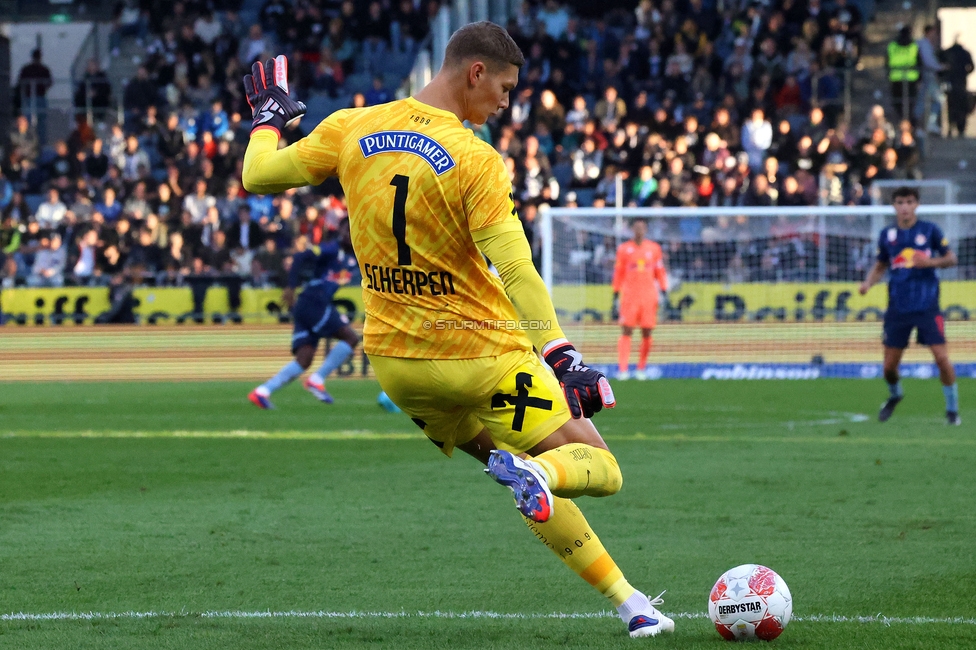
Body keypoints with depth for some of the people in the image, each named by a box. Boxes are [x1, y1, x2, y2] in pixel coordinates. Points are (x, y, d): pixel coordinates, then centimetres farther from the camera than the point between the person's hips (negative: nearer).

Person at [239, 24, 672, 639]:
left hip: (392, 358, 6)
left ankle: (628, 601, 16)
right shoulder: (476, 161, -18)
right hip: (482, 353, -6)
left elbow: (260, 175, 9)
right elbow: (516, 272, -24)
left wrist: (269, 116, 28)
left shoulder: (352, 129, -2)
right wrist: (562, 358, -24)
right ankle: (535, 472, -35)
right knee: (599, 468, 1)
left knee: (501, 455, 21)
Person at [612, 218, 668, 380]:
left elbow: (660, 272, 12)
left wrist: (664, 292, 5)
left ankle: (641, 368, 11)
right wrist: (616, 296, 5)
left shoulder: (654, 248, 9)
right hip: (629, 297, -1)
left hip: (649, 297, 1)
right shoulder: (624, 249, 6)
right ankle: (622, 369, -11)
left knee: (647, 333, 1)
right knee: (626, 331, -8)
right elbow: (618, 273, 9)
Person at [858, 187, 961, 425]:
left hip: (927, 305, -2)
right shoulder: (887, 235, 7)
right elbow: (880, 266, 16)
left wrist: (930, 262, -15)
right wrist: (868, 282, -4)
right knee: (889, 366, 3)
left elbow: (951, 258, 5)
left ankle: (952, 409, 4)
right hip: (898, 306, 2)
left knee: (942, 357, -13)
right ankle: (895, 395, 36)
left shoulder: (929, 230, 0)